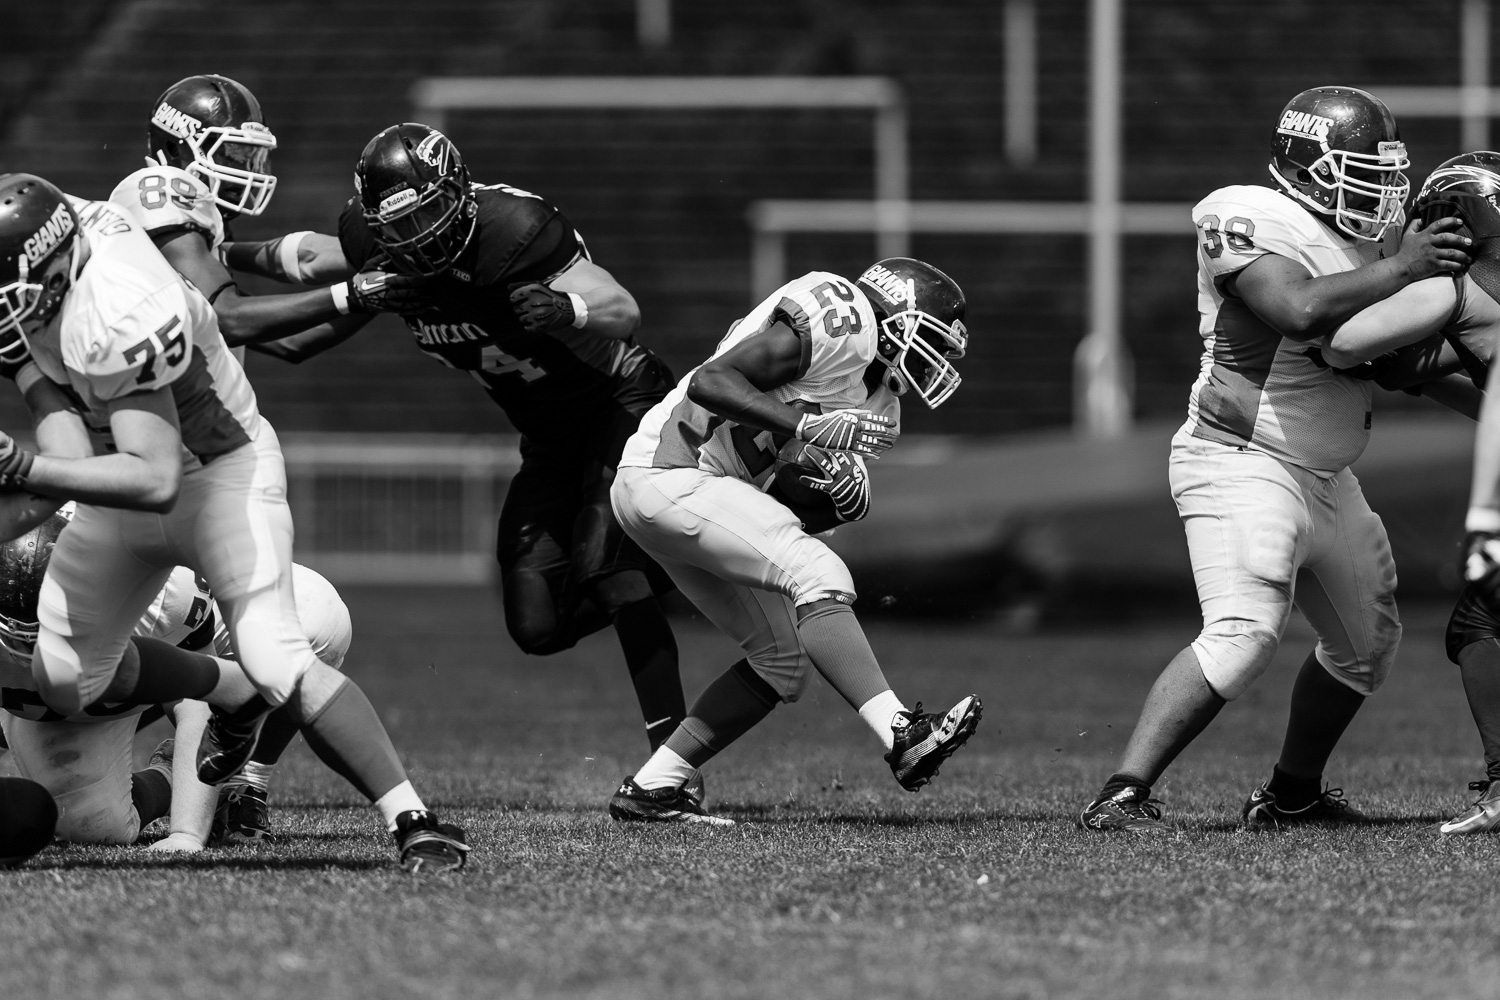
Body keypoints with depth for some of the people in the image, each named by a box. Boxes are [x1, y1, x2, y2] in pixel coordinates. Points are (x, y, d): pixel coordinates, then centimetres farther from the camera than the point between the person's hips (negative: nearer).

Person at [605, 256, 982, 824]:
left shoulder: (877, 410, 15)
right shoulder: (837, 316, -14)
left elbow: (788, 510, 13)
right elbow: (710, 382, -22)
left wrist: (845, 500, -8)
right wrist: (805, 426, -32)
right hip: (669, 474, -10)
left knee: (782, 663, 8)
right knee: (818, 579, -22)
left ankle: (651, 790, 12)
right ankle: (901, 736, -32)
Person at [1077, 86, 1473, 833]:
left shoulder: (1359, 240, 10)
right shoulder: (1256, 226, -17)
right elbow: (1301, 310, -34)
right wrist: (1400, 270, -27)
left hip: (1323, 477, 10)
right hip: (1243, 460, -10)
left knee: (1366, 641, 20)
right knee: (1243, 633, -25)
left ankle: (1292, 793, 37)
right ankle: (1123, 795, -26)